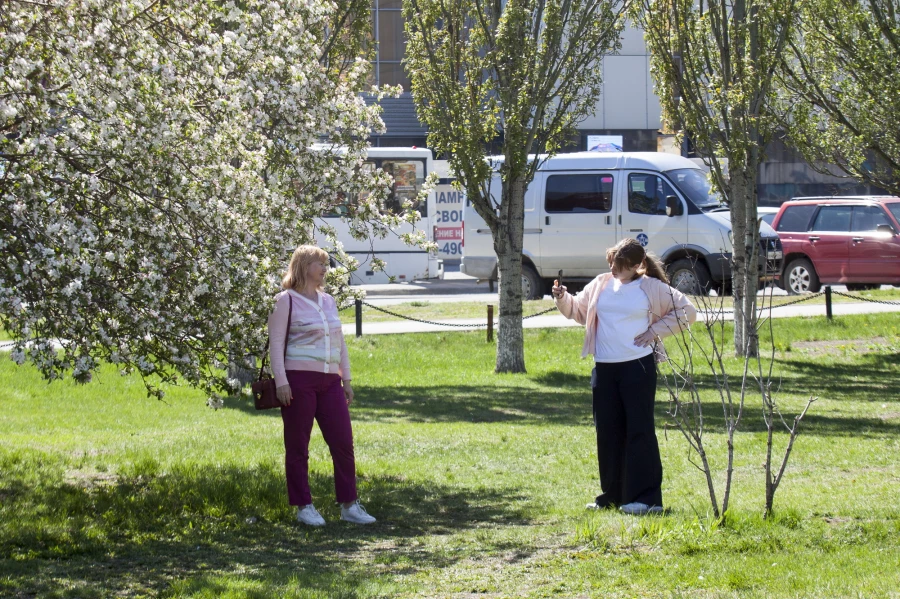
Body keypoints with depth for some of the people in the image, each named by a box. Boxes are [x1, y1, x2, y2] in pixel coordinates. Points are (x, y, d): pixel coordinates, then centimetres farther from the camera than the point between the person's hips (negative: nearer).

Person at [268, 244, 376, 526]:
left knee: (343, 442, 2)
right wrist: (281, 381, -14)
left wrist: (346, 378, 18)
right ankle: (304, 506, 7)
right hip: (298, 380, -6)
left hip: (330, 381, 6)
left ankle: (349, 505, 8)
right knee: (298, 446, 0)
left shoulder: (328, 301, 17)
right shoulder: (286, 301, -2)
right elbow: (276, 342, -6)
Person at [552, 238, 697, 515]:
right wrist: (562, 298, 2)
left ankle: (646, 497, -6)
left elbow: (687, 312, 3)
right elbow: (577, 310, 22)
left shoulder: (652, 288, -2)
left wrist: (656, 330, -4)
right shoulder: (601, 285, 10)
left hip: (638, 366, -5)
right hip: (604, 368, 5)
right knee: (607, 431, 7)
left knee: (639, 430, -7)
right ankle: (611, 495, 16)